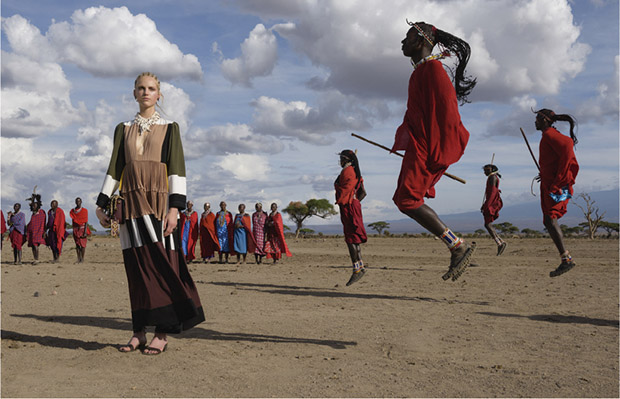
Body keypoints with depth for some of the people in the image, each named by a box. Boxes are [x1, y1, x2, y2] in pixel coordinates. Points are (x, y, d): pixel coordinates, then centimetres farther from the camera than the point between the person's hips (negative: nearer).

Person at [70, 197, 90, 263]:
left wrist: (85, 232, -12)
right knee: (77, 244, 1)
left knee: (83, 244, -6)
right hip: (76, 230, 3)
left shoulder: (84, 210, 0)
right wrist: (74, 230, 12)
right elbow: (73, 221, 14)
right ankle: (79, 258, 3)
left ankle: (82, 258, -1)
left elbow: (86, 222, -5)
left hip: (82, 229, -3)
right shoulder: (72, 211, 10)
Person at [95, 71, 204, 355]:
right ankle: (139, 332, 7)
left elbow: (177, 169, -1)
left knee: (160, 265, -8)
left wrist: (175, 207, -12)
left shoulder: (169, 128, 7)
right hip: (132, 204, 3)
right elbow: (114, 168, 16)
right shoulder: (124, 129, 17)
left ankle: (162, 333, -3)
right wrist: (101, 204, 9)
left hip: (158, 202, -3)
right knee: (136, 268, 2)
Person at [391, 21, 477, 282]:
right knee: (403, 199, 11)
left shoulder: (431, 68, -9)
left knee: (407, 201, -15)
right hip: (419, 146, 11)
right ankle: (457, 250, 10)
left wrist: (436, 154, -22)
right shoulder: (421, 71, 22)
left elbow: (444, 109, -18)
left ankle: (459, 246, -12)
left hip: (426, 148, -10)